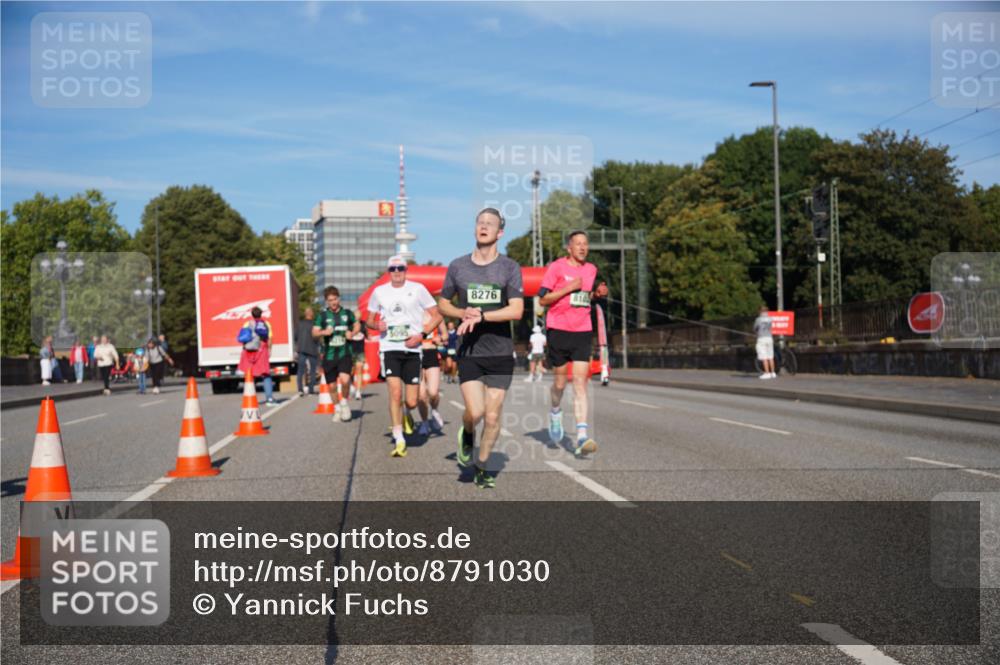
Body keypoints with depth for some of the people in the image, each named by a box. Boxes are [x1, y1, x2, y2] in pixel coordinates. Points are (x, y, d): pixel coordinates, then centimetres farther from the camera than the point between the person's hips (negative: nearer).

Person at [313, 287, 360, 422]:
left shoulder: (347, 313, 3)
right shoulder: (323, 315, 1)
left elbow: (357, 325, 18)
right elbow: (314, 332, 0)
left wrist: (352, 333, -3)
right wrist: (324, 332, -21)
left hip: (344, 353, -1)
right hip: (329, 354, 1)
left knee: (345, 379, -23)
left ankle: (344, 402, 4)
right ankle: (337, 408, 32)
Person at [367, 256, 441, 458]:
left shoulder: (417, 289, 2)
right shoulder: (379, 291, 8)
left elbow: (436, 316, 4)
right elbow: (369, 320, 18)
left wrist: (421, 334, -10)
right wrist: (377, 325, -5)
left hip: (412, 349, 0)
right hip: (389, 348, 0)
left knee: (411, 402, 0)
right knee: (395, 393, -16)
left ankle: (407, 415, 37)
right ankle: (399, 440, -9)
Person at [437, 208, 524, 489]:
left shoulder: (510, 267, -1)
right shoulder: (458, 266, 4)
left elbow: (516, 310, -11)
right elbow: (442, 304, 14)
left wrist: (480, 316, -19)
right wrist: (463, 313, -7)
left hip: (501, 353, 0)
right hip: (469, 352, 0)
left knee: (493, 417, 3)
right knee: (475, 412, -13)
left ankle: (481, 466, 24)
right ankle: (467, 434, 22)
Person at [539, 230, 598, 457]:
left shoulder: (591, 270, 13)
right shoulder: (556, 267, -3)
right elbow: (543, 299, -7)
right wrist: (569, 288, -15)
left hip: (582, 331, 3)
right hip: (559, 330, -3)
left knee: (580, 382, -8)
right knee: (560, 382, 8)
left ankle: (581, 437, -14)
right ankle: (555, 412, 41)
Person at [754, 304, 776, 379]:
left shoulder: (758, 319, -8)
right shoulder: (770, 319, 4)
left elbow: (754, 329, 4)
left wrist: (756, 333, 26)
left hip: (761, 339, -5)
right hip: (769, 338, 5)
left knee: (764, 358, -5)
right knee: (770, 357, 11)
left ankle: (767, 373, -9)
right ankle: (773, 373, 12)